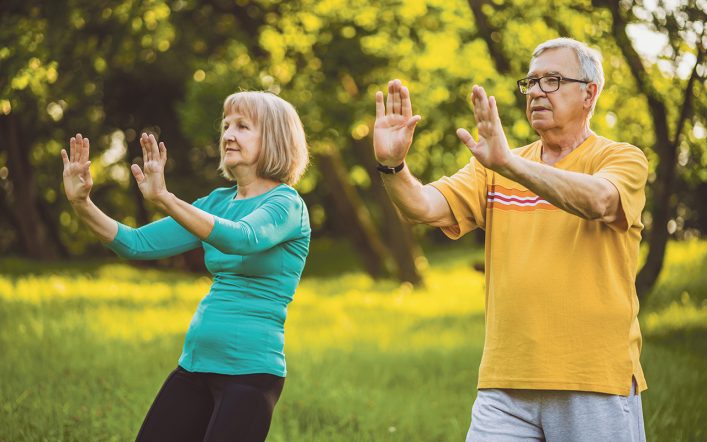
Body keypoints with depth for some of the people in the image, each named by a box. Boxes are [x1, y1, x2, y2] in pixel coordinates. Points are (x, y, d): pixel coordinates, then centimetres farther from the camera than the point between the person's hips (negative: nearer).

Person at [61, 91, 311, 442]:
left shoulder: (286, 204, -8)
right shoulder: (219, 201, 12)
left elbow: (242, 238, -30)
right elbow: (138, 244, 9)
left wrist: (164, 199, -41)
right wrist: (82, 204, -7)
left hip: (250, 370, -7)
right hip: (195, 363, 7)